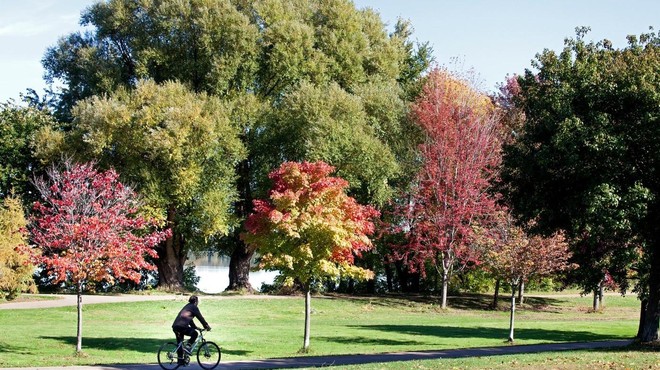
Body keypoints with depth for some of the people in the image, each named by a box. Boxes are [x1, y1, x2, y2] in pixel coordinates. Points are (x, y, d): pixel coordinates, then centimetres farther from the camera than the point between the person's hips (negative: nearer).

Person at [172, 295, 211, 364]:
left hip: (175, 326, 9)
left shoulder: (187, 306, 28)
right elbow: (200, 318, 1)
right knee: (194, 334, 4)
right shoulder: (194, 307, 2)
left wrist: (195, 327, 35)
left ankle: (180, 360, 15)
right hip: (182, 326, -9)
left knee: (180, 344, 13)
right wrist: (207, 326, 8)